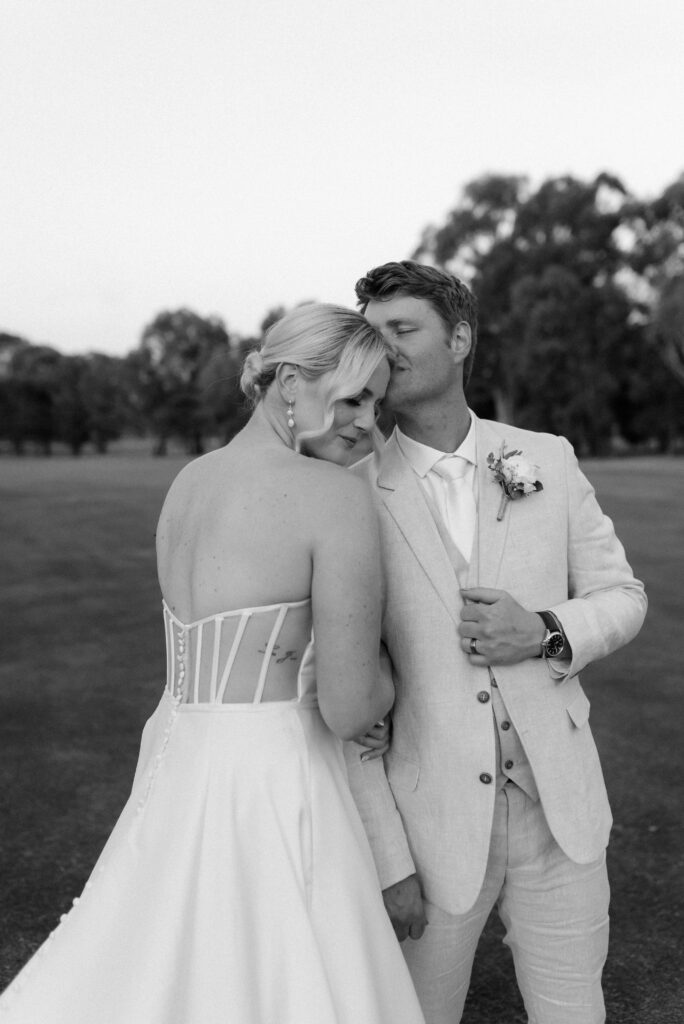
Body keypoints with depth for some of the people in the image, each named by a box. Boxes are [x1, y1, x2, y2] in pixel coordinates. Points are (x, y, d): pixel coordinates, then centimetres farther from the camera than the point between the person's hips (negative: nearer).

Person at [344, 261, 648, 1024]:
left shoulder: (546, 460, -1)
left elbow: (621, 598, 7)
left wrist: (545, 635, -16)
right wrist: (385, 861, -8)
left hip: (558, 806, 2)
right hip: (430, 818, -1)